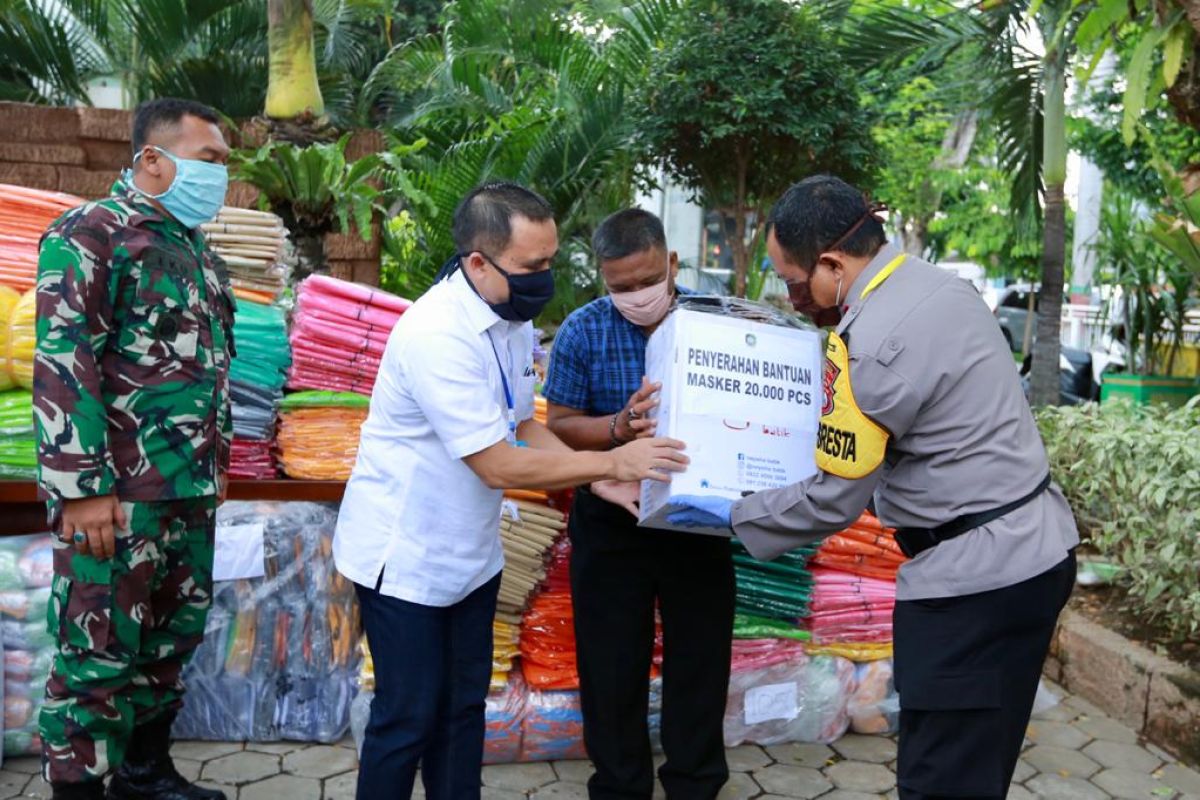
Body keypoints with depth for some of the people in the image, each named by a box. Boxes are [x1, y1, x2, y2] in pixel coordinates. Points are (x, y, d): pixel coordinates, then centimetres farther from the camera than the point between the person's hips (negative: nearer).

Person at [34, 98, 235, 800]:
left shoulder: (197, 250, 16)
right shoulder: (90, 236, -9)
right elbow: (63, 366, -16)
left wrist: (217, 456, 21)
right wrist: (83, 488, -19)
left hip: (192, 489, 8)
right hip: (119, 493, -8)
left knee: (176, 634, 16)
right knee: (100, 649, 0)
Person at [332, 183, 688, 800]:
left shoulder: (513, 320, 0)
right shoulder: (438, 333, -27)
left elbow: (525, 429, 8)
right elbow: (499, 466, -26)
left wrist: (606, 484, -4)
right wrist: (612, 462, -20)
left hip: (470, 556, 8)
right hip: (404, 559, -7)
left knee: (463, 707, 16)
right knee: (409, 718, 5)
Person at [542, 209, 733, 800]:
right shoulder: (583, 331, -9)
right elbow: (559, 426, -8)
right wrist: (618, 428, -26)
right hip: (613, 519, -1)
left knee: (701, 652, 12)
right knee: (613, 661, 10)